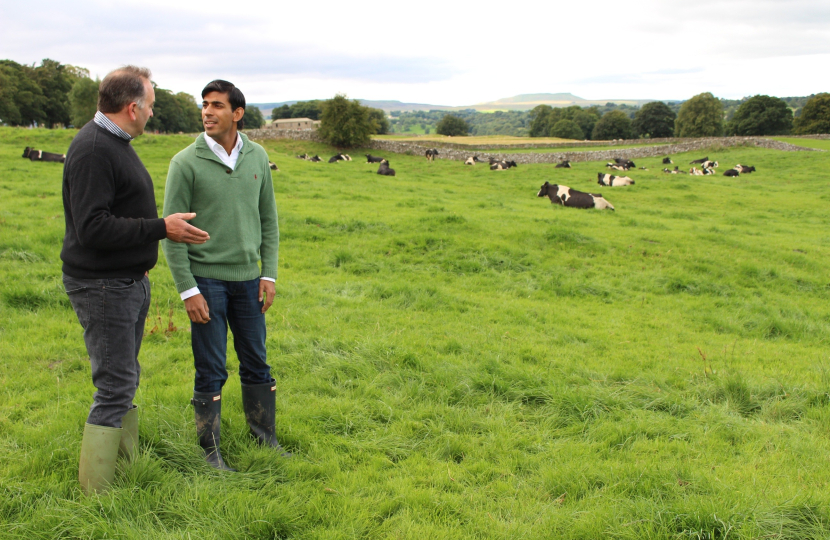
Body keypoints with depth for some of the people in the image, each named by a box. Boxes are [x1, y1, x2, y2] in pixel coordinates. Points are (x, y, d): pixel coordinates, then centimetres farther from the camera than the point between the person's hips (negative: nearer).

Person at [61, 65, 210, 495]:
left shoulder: (115, 142, 14)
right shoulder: (93, 149, -20)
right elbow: (92, 228, -27)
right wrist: (161, 228, -25)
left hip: (129, 282, 10)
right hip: (102, 286, -10)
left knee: (124, 380, 16)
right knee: (115, 387, -7)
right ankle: (97, 492, 2)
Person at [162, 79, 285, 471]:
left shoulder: (257, 157, 4)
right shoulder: (186, 163, -9)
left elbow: (268, 219, 10)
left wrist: (269, 274, 4)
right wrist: (187, 289, -12)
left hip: (248, 278, 4)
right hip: (206, 280, -4)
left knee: (256, 363, 13)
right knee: (211, 372, 2)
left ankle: (266, 439, 27)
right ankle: (210, 450, 17)